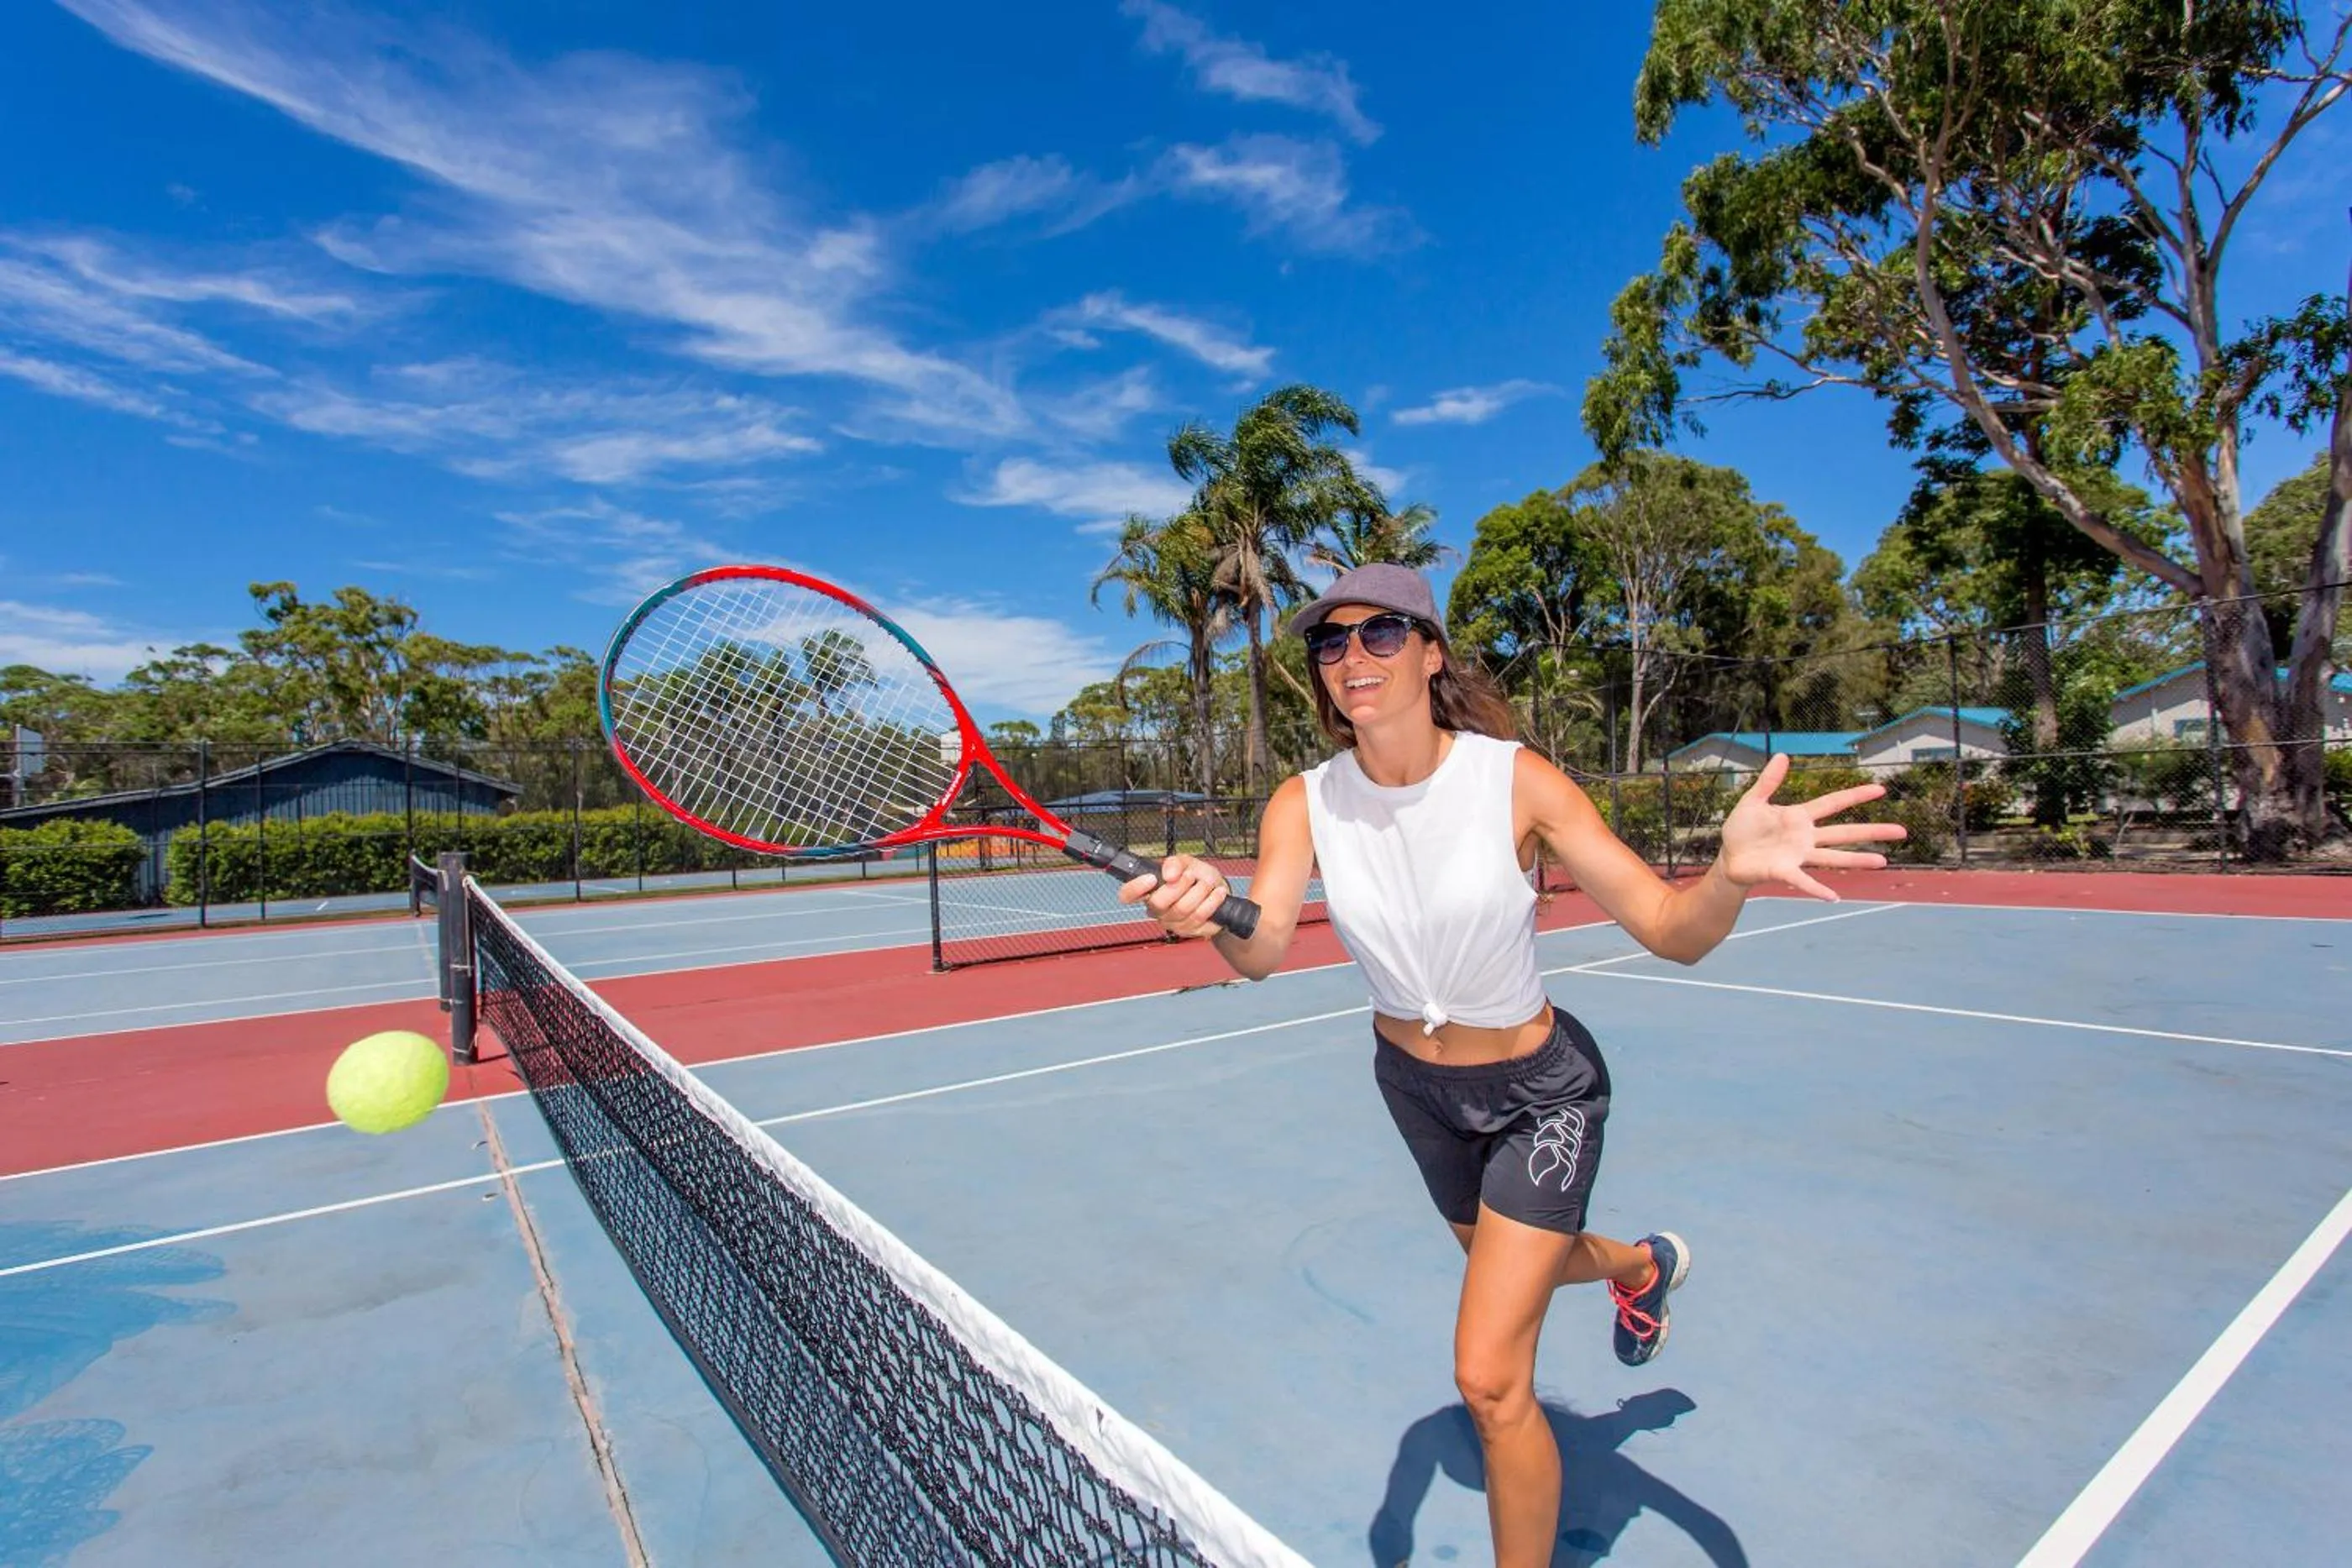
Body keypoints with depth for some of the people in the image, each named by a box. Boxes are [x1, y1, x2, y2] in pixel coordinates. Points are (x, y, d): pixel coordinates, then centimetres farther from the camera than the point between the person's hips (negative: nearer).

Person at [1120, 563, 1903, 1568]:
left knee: (1490, 1379, -9)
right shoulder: (1306, 803, -17)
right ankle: (1641, 1265, 66)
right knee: (1510, 1262, 31)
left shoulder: (1516, 780, -25)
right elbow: (1263, 950, -33)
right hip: (1414, 1085, 5)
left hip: (1541, 1094, -4)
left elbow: (1672, 931, -26)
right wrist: (1213, 914, -56)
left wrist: (1733, 873, -49)